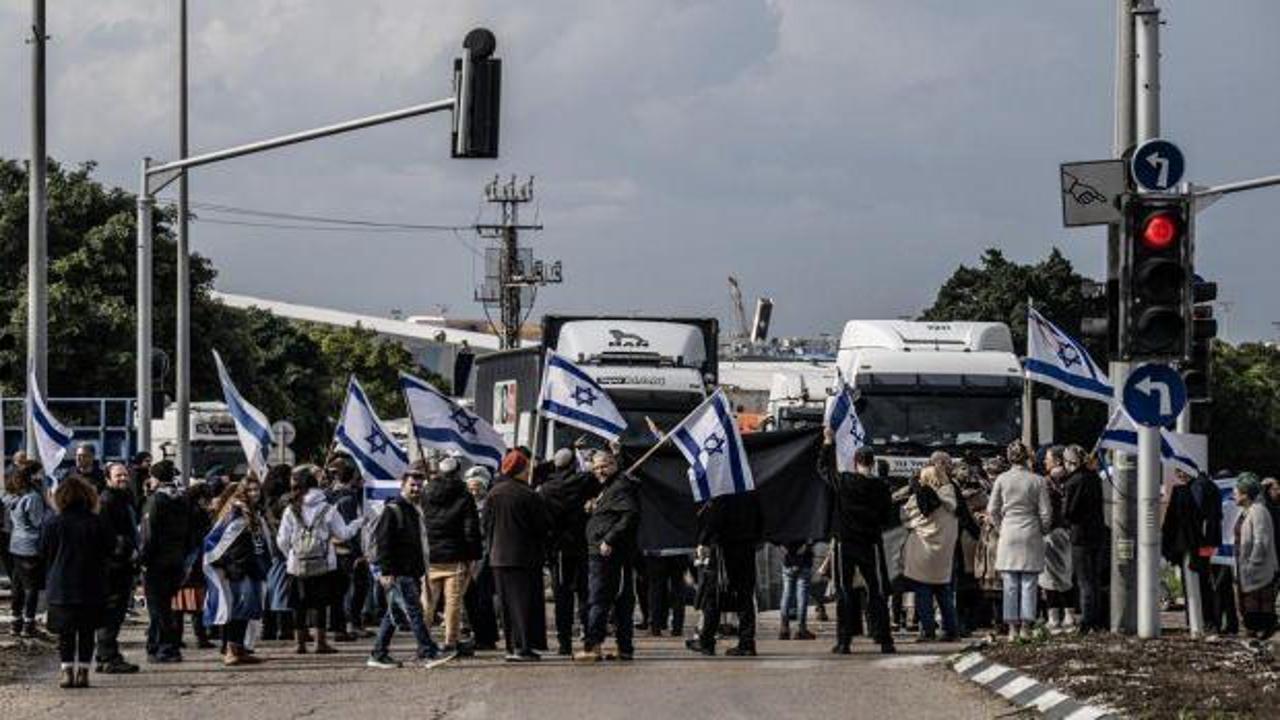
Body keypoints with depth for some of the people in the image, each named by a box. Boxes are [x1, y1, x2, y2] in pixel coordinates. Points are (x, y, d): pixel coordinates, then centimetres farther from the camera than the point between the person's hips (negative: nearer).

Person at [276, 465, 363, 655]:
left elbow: (282, 540, -1)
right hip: (324, 566, -1)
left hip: (298, 566, 1)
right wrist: (357, 523, 20)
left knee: (299, 605, 9)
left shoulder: (291, 511, -3)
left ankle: (300, 642, 11)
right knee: (320, 603, 4)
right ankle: (321, 642, 2)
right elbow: (343, 534, 2)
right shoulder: (327, 510, -5)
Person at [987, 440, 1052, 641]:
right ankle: (1026, 626, -2)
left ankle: (1012, 628, 2)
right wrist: (1043, 530, 15)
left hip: (1009, 534, 1)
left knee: (1010, 585, 4)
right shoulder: (1037, 481, -4)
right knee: (1029, 584, 2)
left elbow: (992, 510, 3)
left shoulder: (1002, 480, -1)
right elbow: (1045, 512, -2)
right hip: (1031, 535, -1)